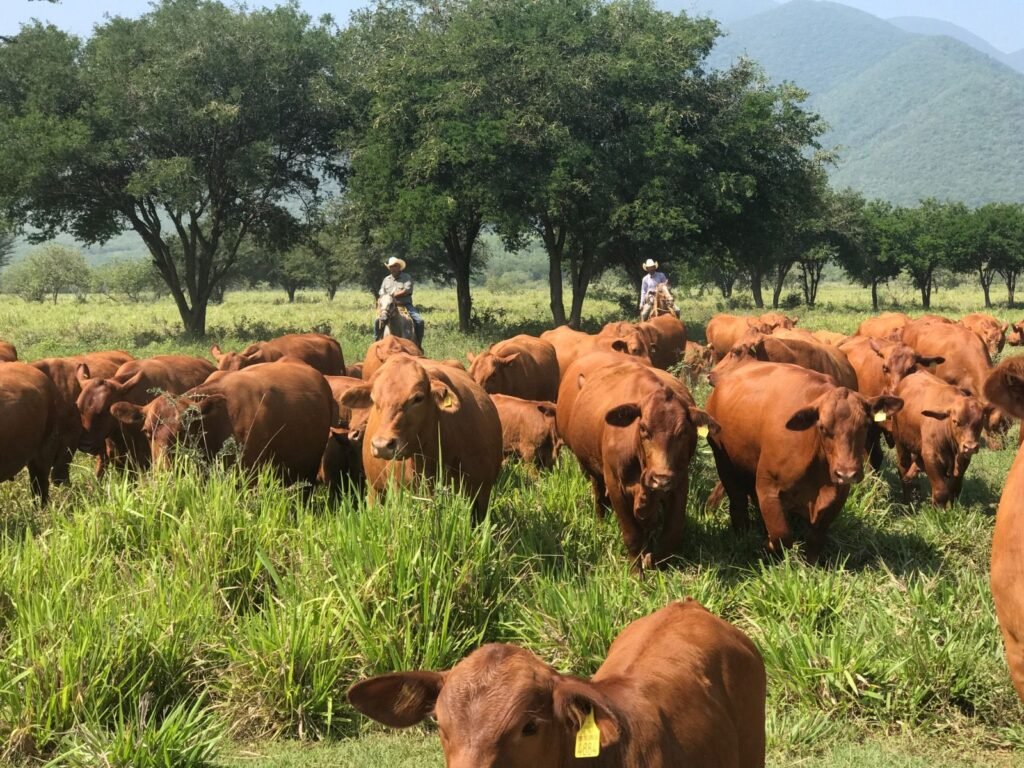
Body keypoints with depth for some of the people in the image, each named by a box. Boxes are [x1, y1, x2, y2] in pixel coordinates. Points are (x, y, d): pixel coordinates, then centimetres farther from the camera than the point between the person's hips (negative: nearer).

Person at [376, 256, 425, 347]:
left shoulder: (407, 278, 4)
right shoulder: (386, 280, 16)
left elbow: (407, 290, -9)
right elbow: (381, 294, 13)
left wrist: (394, 295, -12)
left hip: (406, 305, -2)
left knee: (419, 321, -21)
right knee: (377, 321, -19)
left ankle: (418, 343, -10)